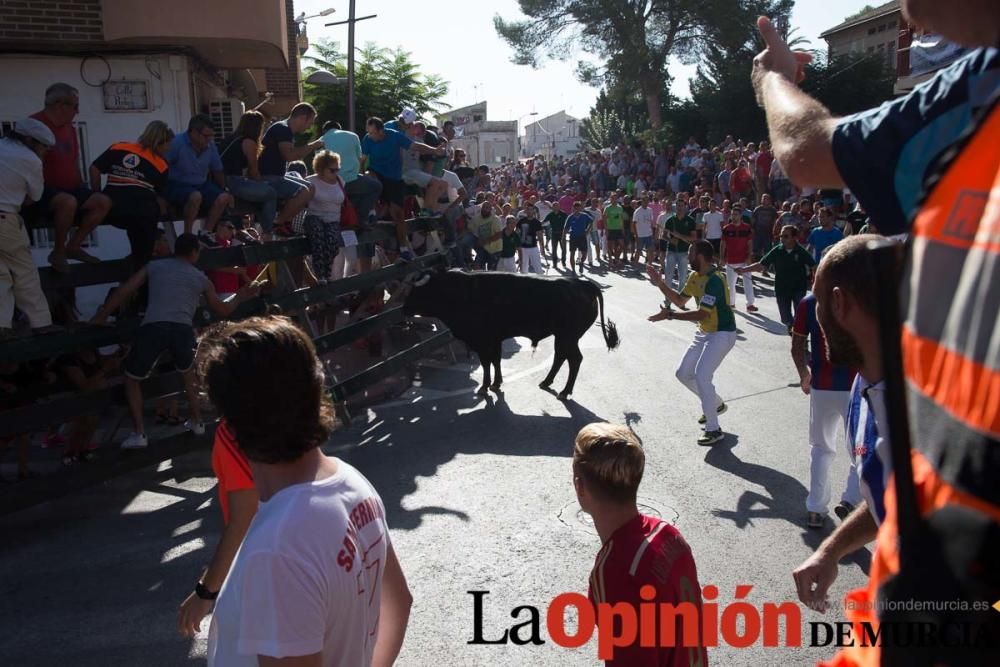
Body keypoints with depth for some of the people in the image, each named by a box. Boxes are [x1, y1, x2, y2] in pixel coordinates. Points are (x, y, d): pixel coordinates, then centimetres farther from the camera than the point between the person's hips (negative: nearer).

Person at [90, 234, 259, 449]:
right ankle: (196, 422, 37)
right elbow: (223, 310, 34)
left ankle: (138, 434, 13)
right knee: (189, 374, 33)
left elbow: (123, 292, 17)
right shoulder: (200, 278, 23)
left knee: (131, 378, 21)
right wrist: (240, 297, 53)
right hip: (182, 329, 1)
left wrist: (100, 316, 25)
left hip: (152, 328, -1)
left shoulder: (154, 266, 22)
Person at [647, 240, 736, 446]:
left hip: (722, 334, -10)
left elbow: (702, 314, -30)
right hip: (704, 333, 10)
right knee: (683, 373, 11)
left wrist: (670, 315, -28)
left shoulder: (714, 280, -25)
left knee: (701, 375, -22)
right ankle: (715, 404, 33)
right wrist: (660, 283, 4)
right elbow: (680, 300, 15)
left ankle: (714, 430, -12)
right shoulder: (695, 277, 4)